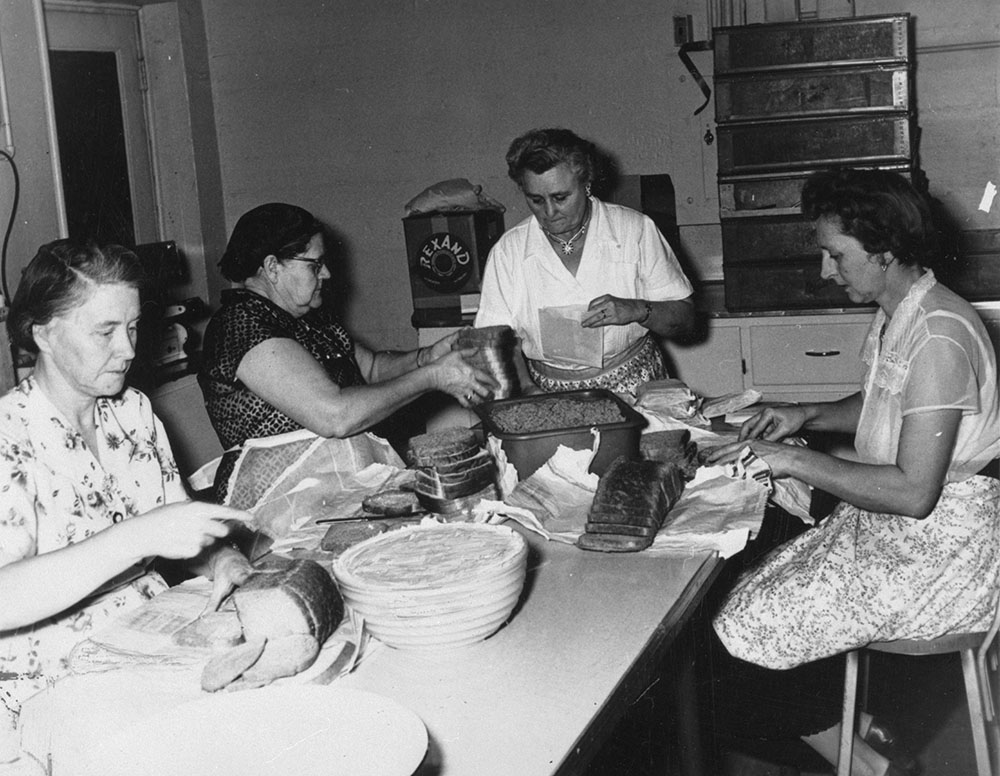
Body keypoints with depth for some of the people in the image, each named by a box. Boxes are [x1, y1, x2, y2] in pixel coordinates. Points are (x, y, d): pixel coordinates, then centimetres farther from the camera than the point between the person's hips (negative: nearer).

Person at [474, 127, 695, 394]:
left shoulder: (635, 230, -2)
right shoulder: (508, 251, 1)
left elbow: (684, 318, 2)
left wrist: (637, 310, -17)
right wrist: (526, 388, -19)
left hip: (634, 390, -2)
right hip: (552, 397, 2)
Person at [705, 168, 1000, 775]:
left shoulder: (938, 336, -24)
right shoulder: (897, 316, 6)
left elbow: (914, 492, -27)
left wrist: (795, 460, -22)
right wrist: (809, 416, 8)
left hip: (938, 551, -10)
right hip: (887, 525, 10)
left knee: (743, 635, -11)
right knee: (748, 591, 4)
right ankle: (849, 727, 15)